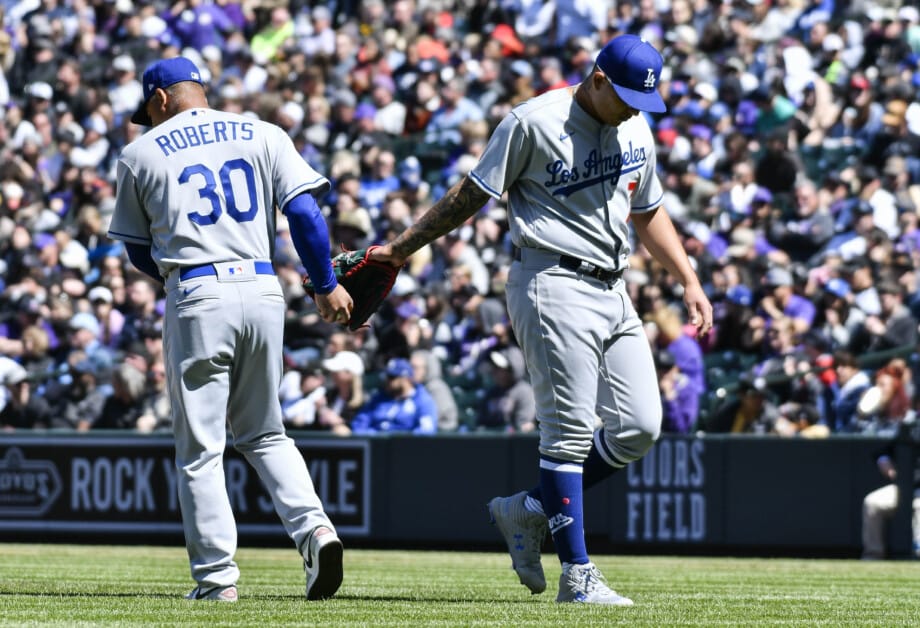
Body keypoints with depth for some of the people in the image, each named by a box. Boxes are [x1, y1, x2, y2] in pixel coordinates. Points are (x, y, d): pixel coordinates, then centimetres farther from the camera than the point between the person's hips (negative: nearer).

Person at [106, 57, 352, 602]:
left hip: (197, 297, -3)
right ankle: (314, 527, -4)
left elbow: (138, 251, 15)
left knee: (200, 447, 3)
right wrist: (326, 286, 5)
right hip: (263, 291, 3)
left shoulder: (142, 153, 8)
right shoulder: (263, 136, 11)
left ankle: (218, 576, -1)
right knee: (264, 432, 17)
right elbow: (304, 211, 0)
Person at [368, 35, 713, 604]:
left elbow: (648, 213, 24)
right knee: (571, 430, -9)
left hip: (614, 294, 8)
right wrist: (402, 248, -1)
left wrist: (689, 282, 18)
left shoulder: (635, 130, 13)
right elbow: (473, 194, -3)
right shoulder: (535, 122, -9)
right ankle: (577, 575, -5)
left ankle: (528, 511, 16)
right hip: (555, 286, -8)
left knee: (639, 428, 1)